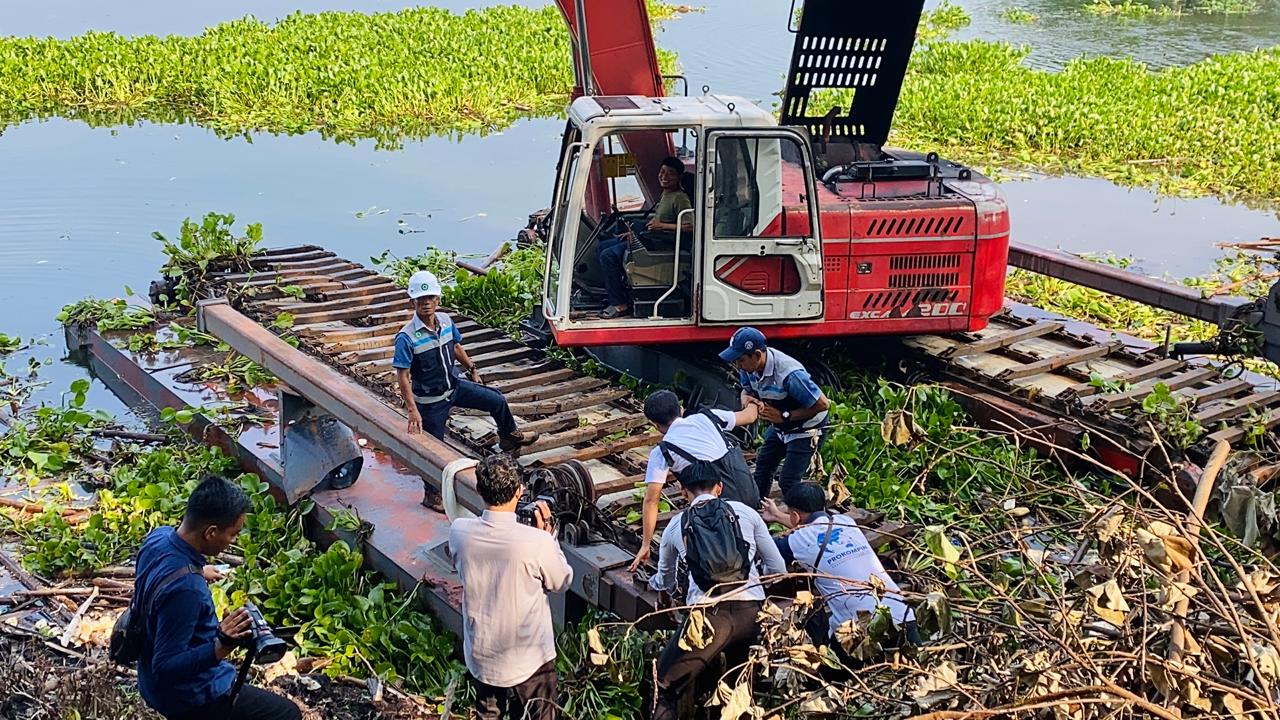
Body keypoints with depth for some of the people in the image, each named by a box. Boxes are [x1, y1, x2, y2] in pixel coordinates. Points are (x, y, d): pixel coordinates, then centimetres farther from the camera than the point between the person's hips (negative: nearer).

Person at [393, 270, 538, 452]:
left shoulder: (446, 321, -8)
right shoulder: (407, 337, -27)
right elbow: (402, 377, -26)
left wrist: (472, 369, 19)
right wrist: (412, 410, -30)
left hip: (454, 385, 6)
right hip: (430, 401, -6)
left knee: (497, 401, 13)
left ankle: (509, 437, 39)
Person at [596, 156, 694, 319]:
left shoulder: (680, 198, -15)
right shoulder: (665, 193, 16)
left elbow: (690, 226, -26)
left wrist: (662, 226, -24)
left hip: (659, 244, -11)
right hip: (646, 238, 11)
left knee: (608, 255, -22)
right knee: (601, 247, 11)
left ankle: (620, 304, -16)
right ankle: (615, 291, 11)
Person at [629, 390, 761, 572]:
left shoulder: (661, 453, 0)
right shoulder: (706, 417, 11)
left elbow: (651, 500, -4)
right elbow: (750, 416, 26)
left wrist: (645, 545, 2)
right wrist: (753, 402, 52)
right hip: (751, 493, 6)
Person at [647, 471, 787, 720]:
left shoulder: (675, 526, 17)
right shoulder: (745, 513, 15)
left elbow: (665, 582, 35)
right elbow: (778, 569, 18)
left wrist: (655, 582, 58)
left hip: (708, 613, -2)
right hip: (752, 611, 2)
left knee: (665, 690, 5)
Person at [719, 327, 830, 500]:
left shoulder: (789, 374, -38)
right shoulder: (749, 366, -17)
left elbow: (822, 404, -31)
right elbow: (746, 390, 5)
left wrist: (784, 416, -28)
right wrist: (746, 398, -21)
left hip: (806, 430, -8)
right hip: (780, 427, 8)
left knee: (788, 482, -13)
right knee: (763, 467, 16)